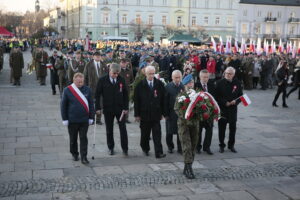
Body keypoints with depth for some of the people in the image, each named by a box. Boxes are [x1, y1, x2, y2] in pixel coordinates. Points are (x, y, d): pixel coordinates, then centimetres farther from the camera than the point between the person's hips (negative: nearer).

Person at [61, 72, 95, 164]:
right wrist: (65, 119, -2)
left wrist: (91, 117, 5)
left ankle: (83, 157, 8)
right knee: (73, 139, 13)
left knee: (83, 139, 2)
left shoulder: (87, 90, 1)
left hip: (84, 120, 1)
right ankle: (74, 154, 32)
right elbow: (63, 105, -1)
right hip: (72, 121, -1)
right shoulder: (67, 90, -5)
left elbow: (91, 104, 7)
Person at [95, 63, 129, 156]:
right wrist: (98, 108, -8)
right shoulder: (102, 80, -5)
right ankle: (111, 148, 23)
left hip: (120, 109, 1)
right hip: (108, 109, -1)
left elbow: (125, 94, 4)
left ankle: (125, 148, 10)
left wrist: (126, 107, -1)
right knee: (109, 130, 10)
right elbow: (97, 95, -2)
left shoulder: (121, 80, 0)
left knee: (123, 129, 0)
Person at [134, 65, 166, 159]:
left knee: (157, 134, -4)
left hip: (156, 114, 0)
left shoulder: (159, 84, 2)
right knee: (145, 134, 12)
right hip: (144, 114, 0)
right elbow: (136, 100, -1)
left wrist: (162, 112, 3)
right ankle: (145, 149, 33)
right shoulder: (140, 85, -2)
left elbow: (163, 99, 6)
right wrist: (137, 114, -4)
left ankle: (159, 152, -3)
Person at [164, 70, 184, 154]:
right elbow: (165, 101, -6)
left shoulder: (184, 86, -2)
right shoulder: (168, 87, -5)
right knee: (170, 132, 11)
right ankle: (170, 147, 30)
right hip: (171, 113, -1)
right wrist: (166, 114, -8)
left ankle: (180, 148, 19)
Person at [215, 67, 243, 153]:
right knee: (222, 128, 4)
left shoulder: (237, 83, 3)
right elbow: (217, 96, -4)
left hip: (233, 109, 2)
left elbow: (240, 95, 9)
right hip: (222, 109, -2)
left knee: (233, 128, 9)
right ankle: (221, 145, 17)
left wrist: (235, 101, -10)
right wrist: (225, 103, -15)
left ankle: (231, 145, 23)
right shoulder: (220, 83, -4)